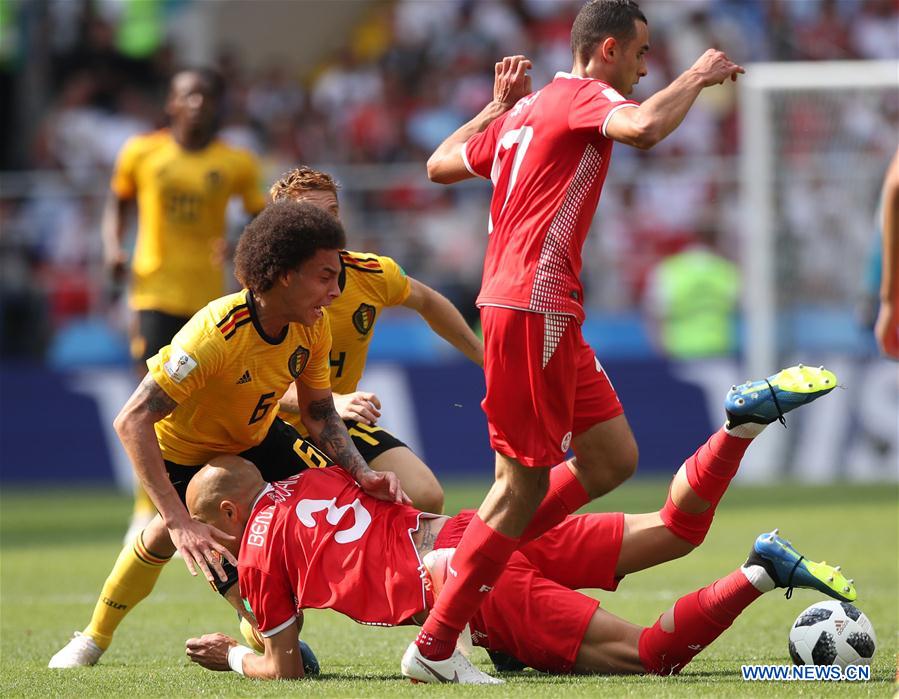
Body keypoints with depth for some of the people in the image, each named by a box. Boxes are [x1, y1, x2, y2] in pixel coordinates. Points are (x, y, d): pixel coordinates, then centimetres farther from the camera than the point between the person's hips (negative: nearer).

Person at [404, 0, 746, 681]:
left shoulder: (523, 113, 19)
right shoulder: (584, 95, -8)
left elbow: (440, 164, 28)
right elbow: (643, 127, -30)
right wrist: (699, 75, -14)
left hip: (550, 315, 10)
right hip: (533, 307, -10)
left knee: (613, 459, 10)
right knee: (526, 480, -6)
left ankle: (484, 556, 13)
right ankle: (433, 649, -4)